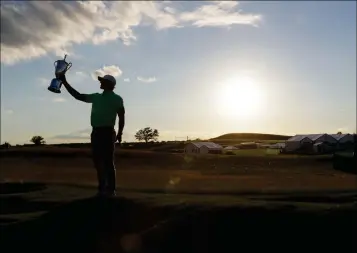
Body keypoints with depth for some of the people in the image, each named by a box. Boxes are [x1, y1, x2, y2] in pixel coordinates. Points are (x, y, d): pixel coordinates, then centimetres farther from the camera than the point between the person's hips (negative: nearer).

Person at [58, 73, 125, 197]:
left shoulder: (117, 99, 2)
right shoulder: (96, 97, 18)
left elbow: (121, 117, -2)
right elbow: (78, 95, 22)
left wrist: (119, 133, -11)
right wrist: (65, 82, 19)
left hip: (107, 132, -6)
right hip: (96, 132, 6)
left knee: (108, 162, -6)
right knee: (98, 161, 6)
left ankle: (111, 189, -2)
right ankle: (102, 188, 14)